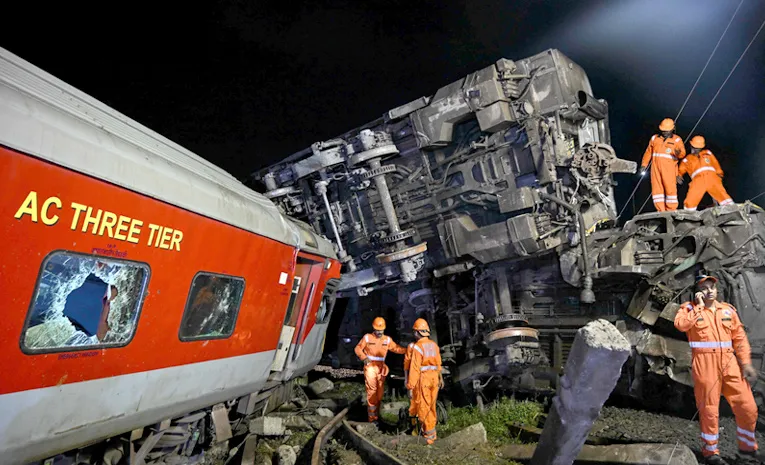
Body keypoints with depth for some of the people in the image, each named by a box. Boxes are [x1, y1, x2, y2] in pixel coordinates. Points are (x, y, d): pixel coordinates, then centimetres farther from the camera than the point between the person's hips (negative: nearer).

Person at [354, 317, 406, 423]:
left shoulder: (387, 339, 6)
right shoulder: (367, 337, -3)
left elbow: (396, 348, 5)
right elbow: (358, 348, 1)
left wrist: (408, 350, -10)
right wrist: (364, 357, -16)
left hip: (381, 368, 4)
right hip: (370, 367, -4)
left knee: (380, 392, 10)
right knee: (372, 391, -9)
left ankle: (376, 413, 25)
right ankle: (372, 417, -3)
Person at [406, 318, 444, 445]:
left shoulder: (417, 347, -16)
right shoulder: (434, 345, 5)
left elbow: (414, 368, -18)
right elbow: (438, 363, 11)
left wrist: (410, 384, -12)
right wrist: (440, 377, 22)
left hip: (423, 379, -7)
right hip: (434, 378, 7)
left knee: (423, 407, 3)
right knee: (431, 406, 18)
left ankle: (429, 435, 8)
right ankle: (430, 431, 30)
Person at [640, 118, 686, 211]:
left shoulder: (677, 140, 6)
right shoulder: (654, 138, 15)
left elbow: (683, 153, -5)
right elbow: (648, 152, 20)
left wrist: (679, 153, -29)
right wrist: (644, 165, 13)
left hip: (669, 168, -3)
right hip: (656, 167, 3)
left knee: (670, 188, -6)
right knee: (656, 188, -1)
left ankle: (671, 210, 1)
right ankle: (661, 210, 3)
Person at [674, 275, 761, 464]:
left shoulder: (727, 310, 13)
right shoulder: (689, 308, 0)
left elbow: (739, 338, 12)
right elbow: (680, 325, -21)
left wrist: (746, 363, 5)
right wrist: (698, 306, -13)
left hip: (729, 363, 5)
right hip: (705, 363, -5)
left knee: (747, 407, 9)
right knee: (709, 408, 3)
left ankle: (747, 446, 33)